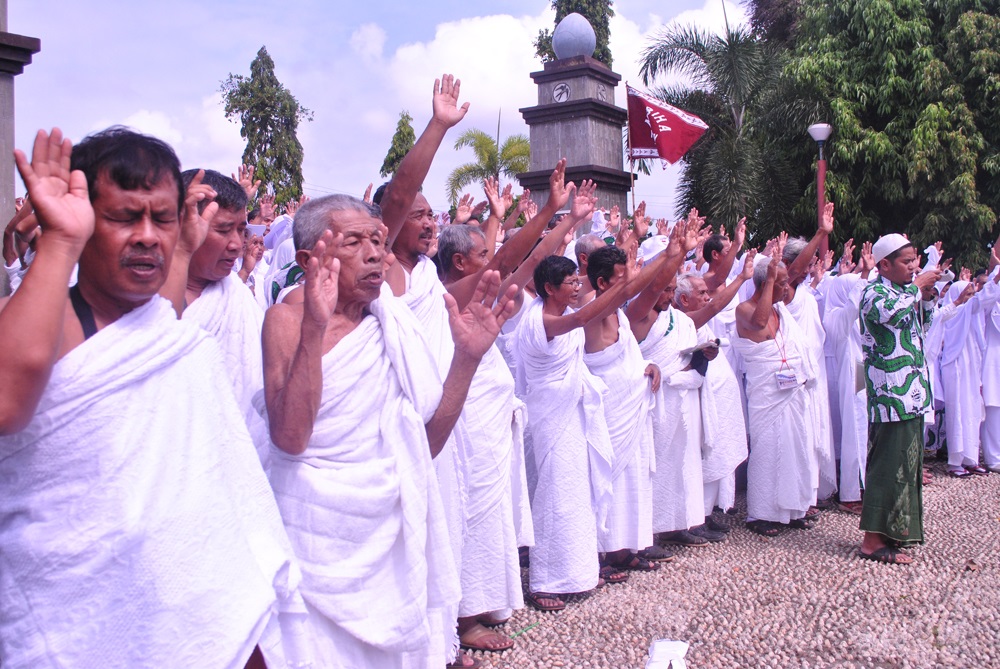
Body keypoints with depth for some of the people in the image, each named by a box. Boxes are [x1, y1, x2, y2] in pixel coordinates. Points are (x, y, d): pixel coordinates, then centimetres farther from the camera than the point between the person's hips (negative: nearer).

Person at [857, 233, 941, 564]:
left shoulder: (904, 291, 16)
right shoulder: (873, 292, -10)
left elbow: (921, 325, 30)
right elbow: (891, 314, -32)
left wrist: (927, 296, 12)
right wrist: (917, 286, -17)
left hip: (912, 392, 9)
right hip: (891, 393, -9)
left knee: (907, 462, 14)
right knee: (888, 465, -8)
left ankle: (894, 530, 24)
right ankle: (873, 540, -4)